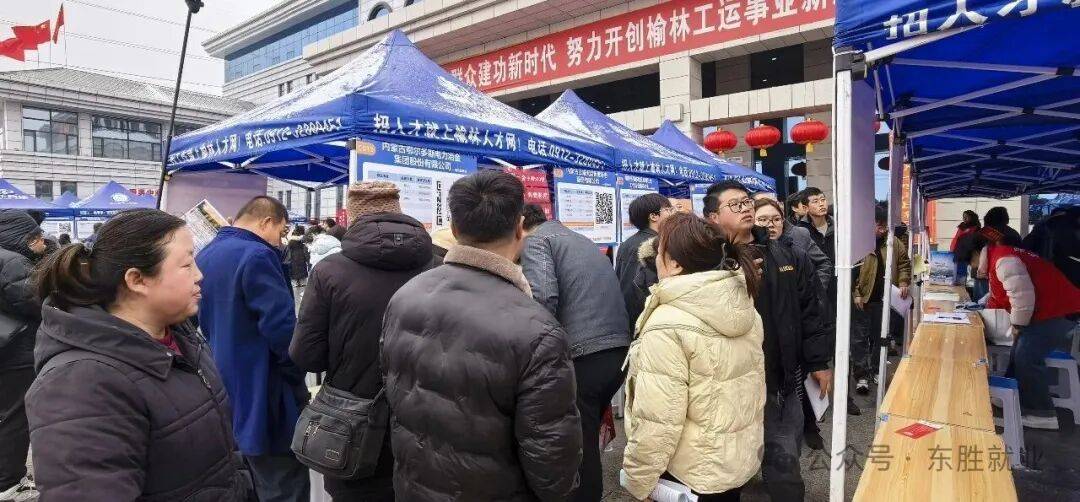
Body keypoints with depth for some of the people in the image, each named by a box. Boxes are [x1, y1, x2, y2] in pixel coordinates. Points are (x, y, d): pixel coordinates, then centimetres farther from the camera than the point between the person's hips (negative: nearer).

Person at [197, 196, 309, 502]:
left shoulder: (204, 256, 11)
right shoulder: (256, 256, -19)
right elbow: (282, 328, -23)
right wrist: (297, 376, -8)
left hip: (221, 389, 10)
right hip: (258, 395, -10)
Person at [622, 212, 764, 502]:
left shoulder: (667, 325, -26)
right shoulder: (743, 307, -1)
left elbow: (658, 419, -26)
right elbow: (749, 386, 8)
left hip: (692, 474, -7)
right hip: (742, 458, 7)